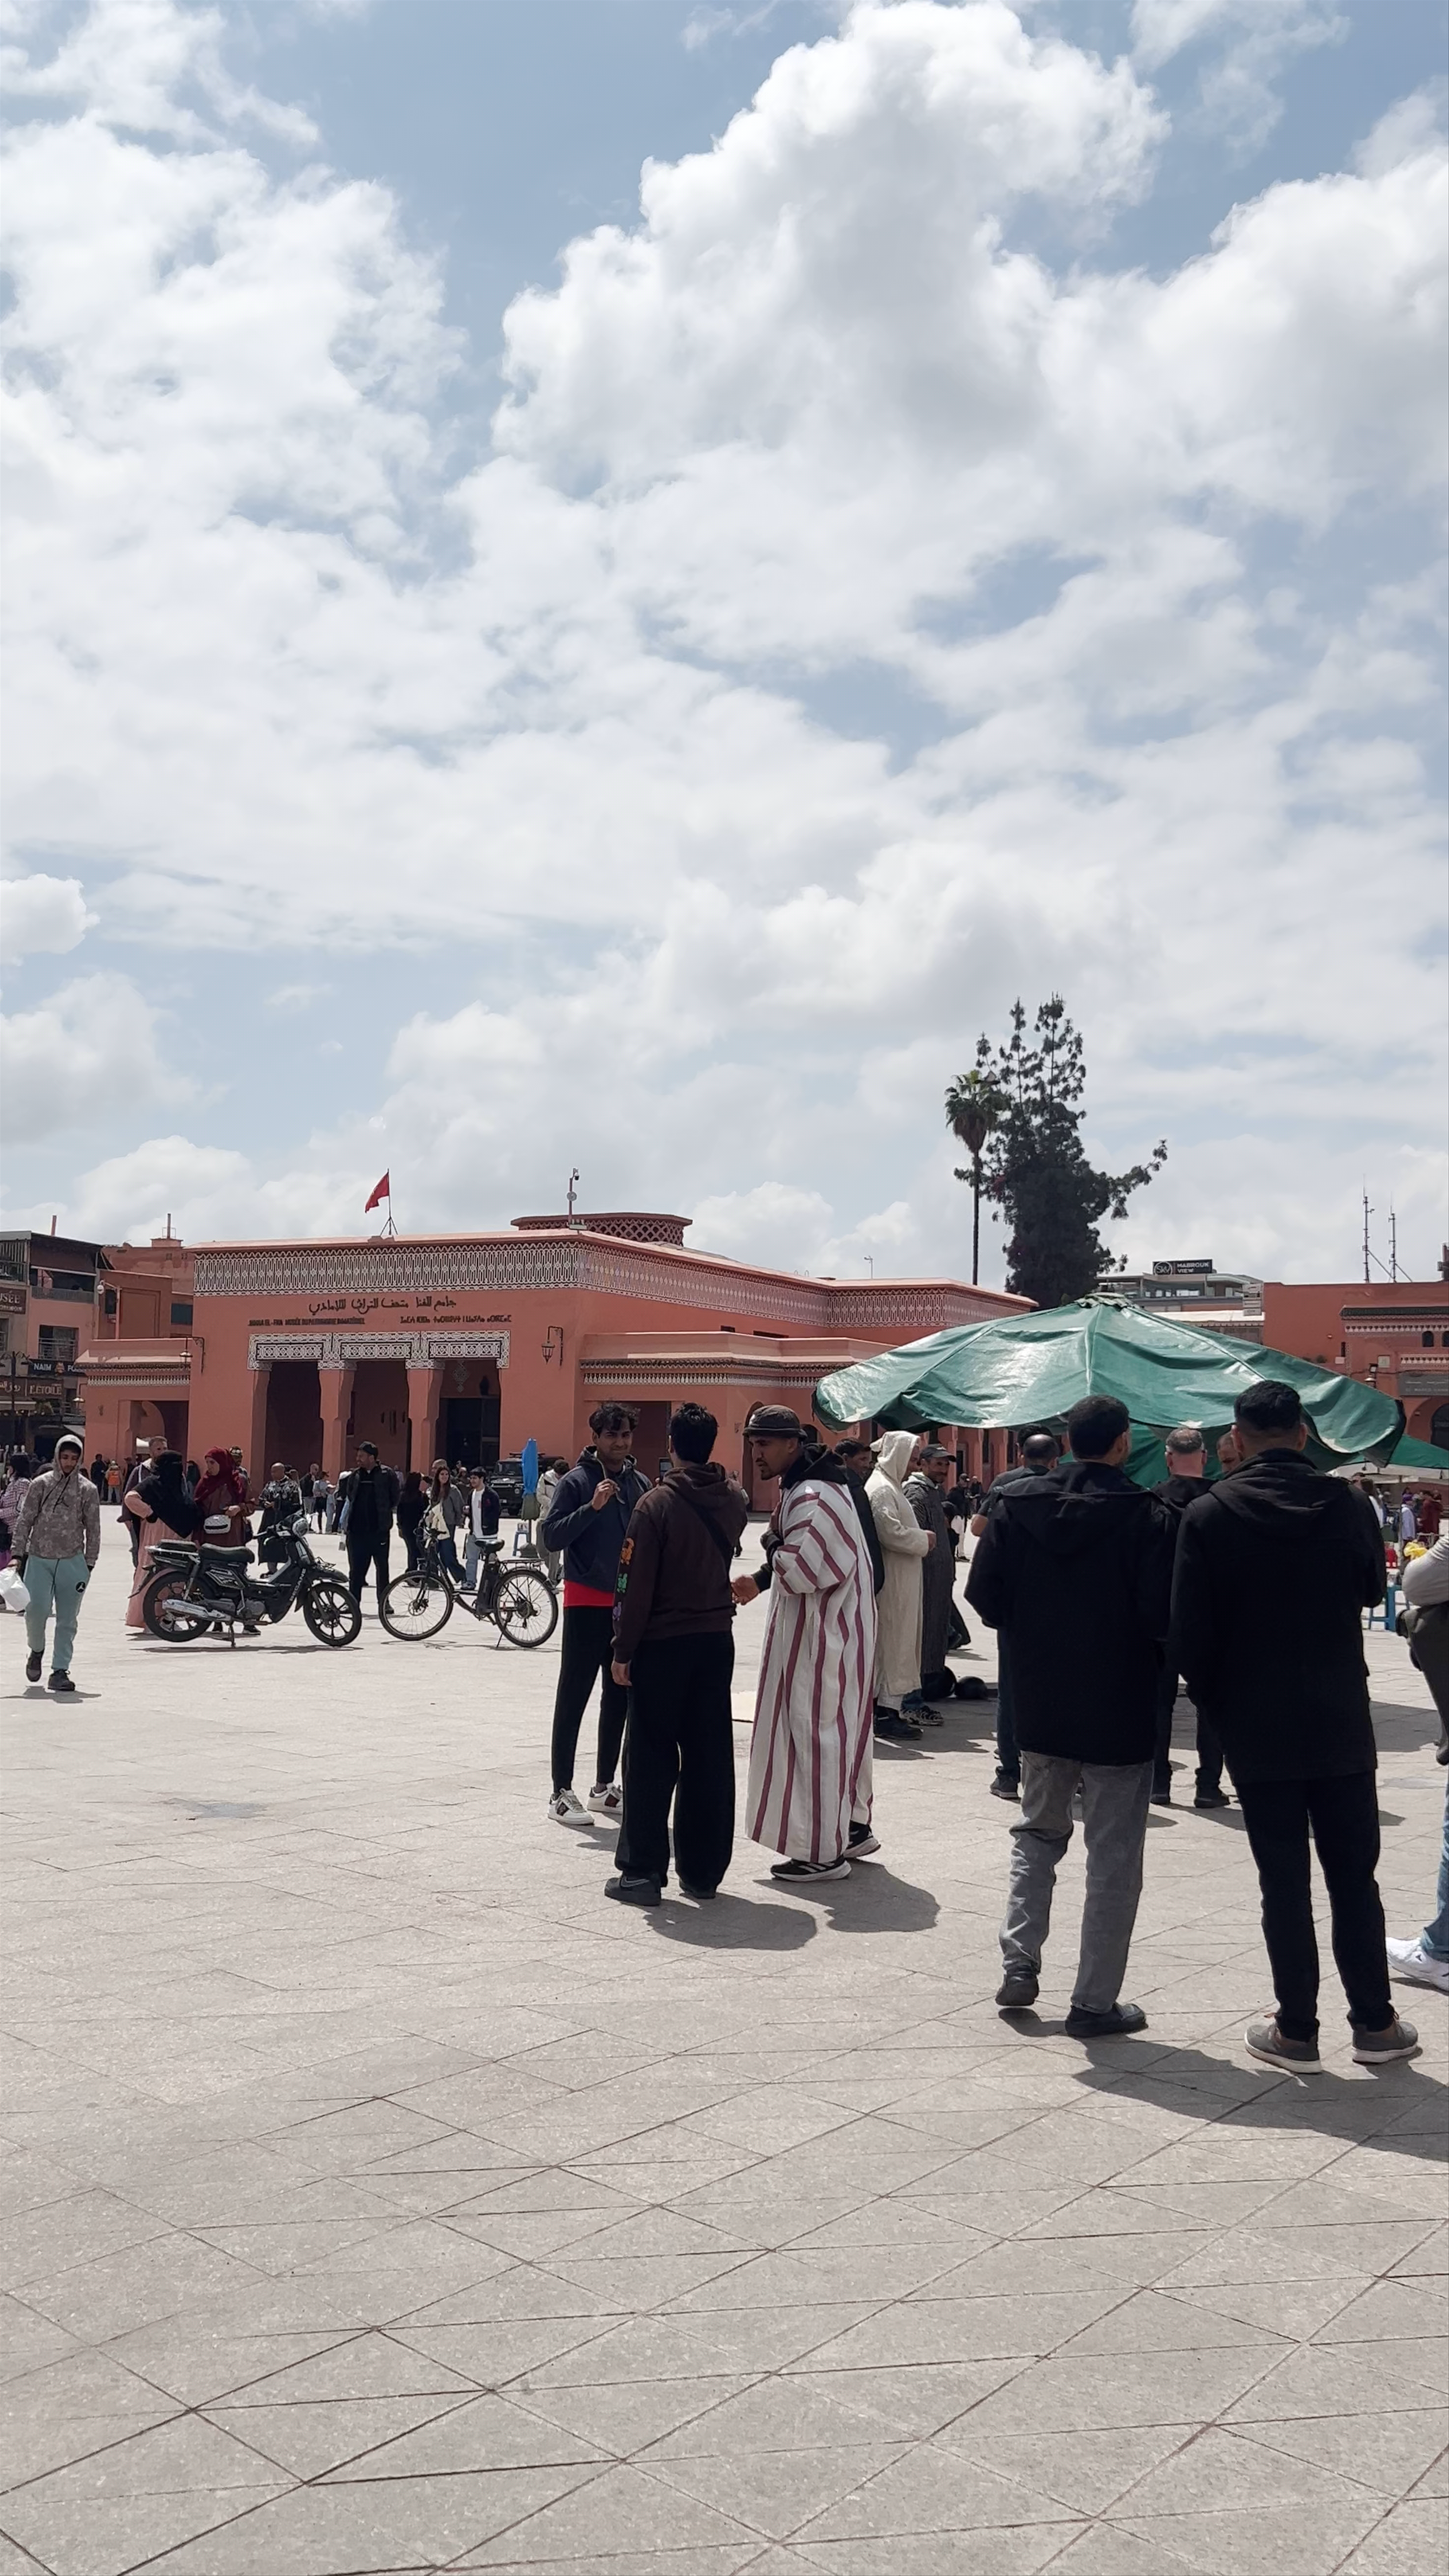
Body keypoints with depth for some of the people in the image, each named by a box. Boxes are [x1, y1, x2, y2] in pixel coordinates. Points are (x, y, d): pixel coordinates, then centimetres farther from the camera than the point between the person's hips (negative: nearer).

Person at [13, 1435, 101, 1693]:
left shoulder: (88, 1490, 3)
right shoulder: (40, 1485, 3)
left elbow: (93, 1529, 7)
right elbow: (25, 1521, 5)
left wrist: (89, 1565, 5)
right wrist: (19, 1554, -2)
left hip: (72, 1562, 0)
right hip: (39, 1559, 0)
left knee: (67, 1620, 1)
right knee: (37, 1611, -8)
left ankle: (60, 1671, 8)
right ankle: (36, 1650, 23)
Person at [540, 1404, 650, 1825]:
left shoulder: (640, 1484, 9)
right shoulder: (576, 1482, -6)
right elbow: (551, 1536, -14)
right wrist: (592, 1507, -23)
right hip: (587, 1603, -5)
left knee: (619, 1697, 11)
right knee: (573, 1697, -2)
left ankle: (605, 1785, 22)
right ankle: (562, 1791, 2)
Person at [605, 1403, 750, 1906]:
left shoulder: (657, 1504, -15)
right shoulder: (733, 1499, 1)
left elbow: (636, 1585, -14)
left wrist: (623, 1651, -8)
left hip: (663, 1644, -5)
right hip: (717, 1641, 5)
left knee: (651, 1760, 2)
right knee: (710, 1759, 9)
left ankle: (643, 1872, 5)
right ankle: (703, 1872, 15)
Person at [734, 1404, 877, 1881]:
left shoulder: (811, 1499, -22)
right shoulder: (806, 1486, 11)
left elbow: (798, 1572, -27)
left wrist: (773, 1545, -10)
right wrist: (760, 1580, 9)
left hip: (823, 1636, -11)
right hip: (832, 1628, 11)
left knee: (815, 1733, -4)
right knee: (837, 1729, 18)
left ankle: (822, 1852, 3)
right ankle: (854, 1827, 30)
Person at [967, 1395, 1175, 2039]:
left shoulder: (1017, 1507, -4)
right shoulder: (1145, 1517, -15)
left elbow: (986, 1599, -4)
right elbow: (1163, 1615, -20)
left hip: (1040, 1707, 4)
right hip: (1119, 1716, -4)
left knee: (1038, 1833, 23)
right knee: (1113, 1858, 8)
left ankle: (1019, 1964, 18)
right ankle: (1095, 2002, 13)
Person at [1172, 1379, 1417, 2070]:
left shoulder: (1209, 1516, -10)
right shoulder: (1349, 1507, -4)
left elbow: (1189, 1630, -9)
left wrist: (1214, 1703, 6)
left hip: (1257, 1729, -2)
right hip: (1341, 1725, 2)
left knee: (1284, 1883, 6)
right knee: (1354, 1878, 13)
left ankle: (1296, 2030, 13)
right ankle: (1374, 2023, 20)